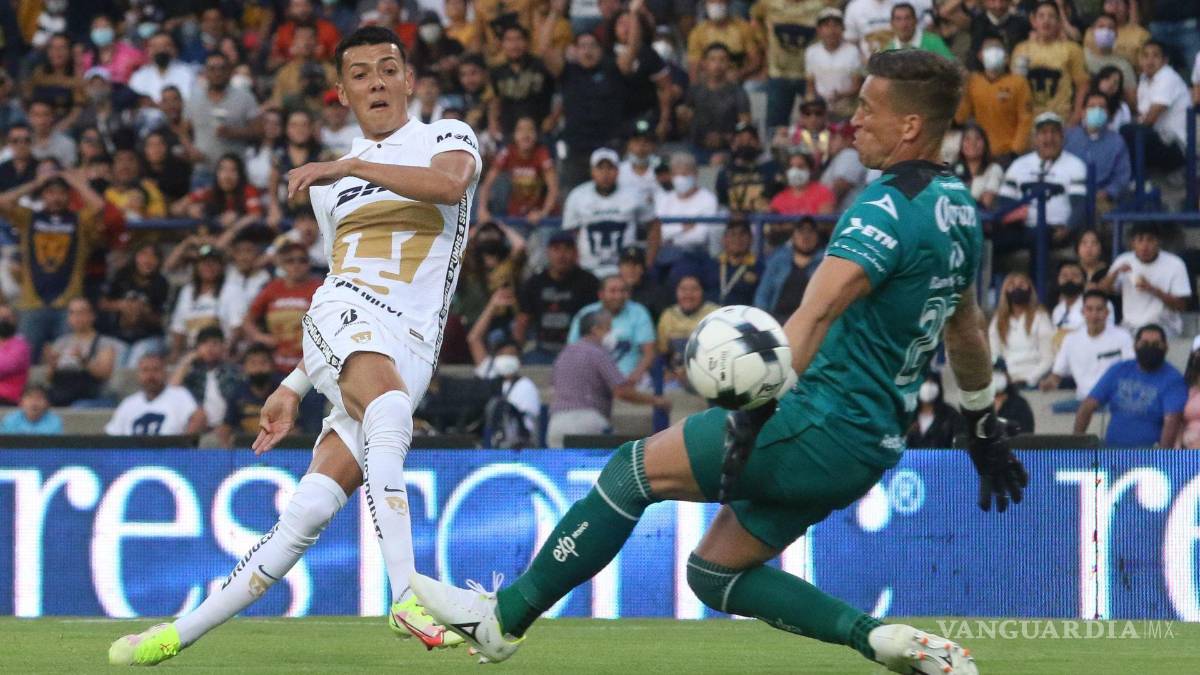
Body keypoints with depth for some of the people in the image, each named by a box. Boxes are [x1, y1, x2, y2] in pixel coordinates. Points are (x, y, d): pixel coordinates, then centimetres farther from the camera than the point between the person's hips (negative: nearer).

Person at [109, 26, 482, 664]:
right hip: (345, 311, 2)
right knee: (388, 405, -33)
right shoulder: (327, 181, 25)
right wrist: (294, 388, 26)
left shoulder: (447, 136, 11)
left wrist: (353, 166, -18)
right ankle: (406, 595, -44)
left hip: (411, 347, -2)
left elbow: (452, 183, -15)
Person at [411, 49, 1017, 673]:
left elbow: (816, 313, -31)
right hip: (871, 448, 10)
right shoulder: (956, 206, 13)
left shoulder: (891, 209, -18)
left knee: (634, 469, -3)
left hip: (823, 429, -10)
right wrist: (985, 428, 37)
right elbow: (967, 329, 26)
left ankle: (501, 619, 4)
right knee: (715, 574, 13)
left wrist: (762, 405, -41)